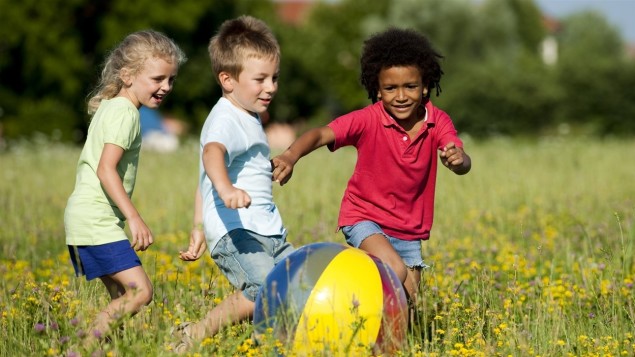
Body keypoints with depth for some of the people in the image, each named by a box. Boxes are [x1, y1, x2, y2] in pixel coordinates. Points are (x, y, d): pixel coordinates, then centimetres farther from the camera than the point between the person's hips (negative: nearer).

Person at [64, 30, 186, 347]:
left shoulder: (109, 107, 17)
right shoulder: (125, 113, -13)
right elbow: (106, 169, -24)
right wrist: (135, 218, -28)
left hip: (85, 221, 10)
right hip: (97, 222, -10)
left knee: (122, 296, 10)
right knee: (141, 291, -17)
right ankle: (87, 346, -20)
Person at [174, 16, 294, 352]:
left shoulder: (248, 119, 22)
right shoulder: (226, 119, -10)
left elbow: (204, 179, 32)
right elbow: (213, 153, -34)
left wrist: (199, 226, 35)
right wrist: (226, 189, -54)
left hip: (268, 234, 10)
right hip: (235, 232, -10)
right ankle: (194, 336, -19)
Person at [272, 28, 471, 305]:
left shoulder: (437, 122, -10)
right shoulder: (368, 120, -18)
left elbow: (463, 164, -23)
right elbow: (321, 134, -30)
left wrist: (459, 160, -49)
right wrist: (291, 156, -51)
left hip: (409, 229, 4)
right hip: (365, 217, -4)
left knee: (409, 301, 6)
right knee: (395, 272, -29)